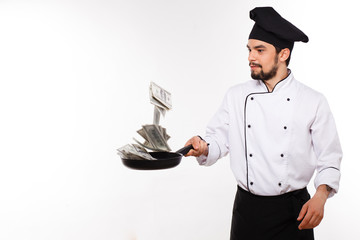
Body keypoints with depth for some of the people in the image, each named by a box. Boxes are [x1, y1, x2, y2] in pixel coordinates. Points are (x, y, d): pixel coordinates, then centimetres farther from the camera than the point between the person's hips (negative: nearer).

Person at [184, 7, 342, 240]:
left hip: (293, 211, -1)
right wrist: (203, 147, -16)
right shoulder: (236, 96, 2)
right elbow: (218, 140, 5)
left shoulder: (313, 101, -4)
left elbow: (329, 158, -2)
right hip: (247, 209, 2)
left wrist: (320, 196, -16)